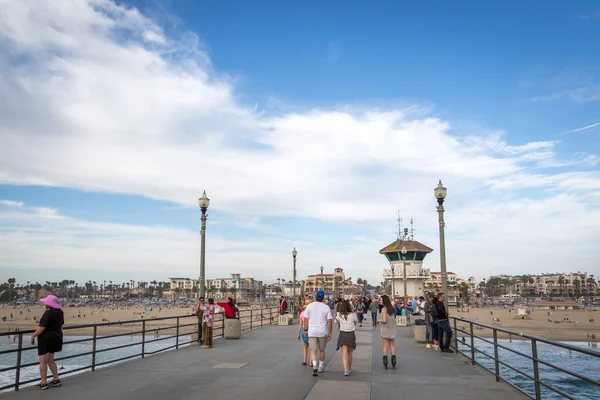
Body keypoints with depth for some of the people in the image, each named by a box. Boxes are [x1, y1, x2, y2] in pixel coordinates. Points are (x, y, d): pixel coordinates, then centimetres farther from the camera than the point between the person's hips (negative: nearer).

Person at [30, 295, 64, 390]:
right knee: (50, 360, 19)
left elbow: (42, 327, -22)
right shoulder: (60, 312, 6)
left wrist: (33, 336, -12)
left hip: (46, 338, -9)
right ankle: (56, 380, 22)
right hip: (56, 338, 9)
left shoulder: (48, 312, -20)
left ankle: (43, 383, 7)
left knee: (43, 361, 2)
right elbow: (61, 325, 17)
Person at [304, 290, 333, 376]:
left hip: (312, 331, 0)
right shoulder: (326, 307, -5)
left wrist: (306, 330, 10)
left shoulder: (310, 306, -2)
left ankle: (314, 366, -19)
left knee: (313, 350, 2)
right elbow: (330, 321, -7)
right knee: (322, 350, 18)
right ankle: (320, 367, 26)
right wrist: (330, 333, 1)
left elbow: (306, 319, 0)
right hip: (323, 332, 0)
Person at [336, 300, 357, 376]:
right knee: (350, 353, 18)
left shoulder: (339, 315, -6)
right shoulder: (353, 314, -9)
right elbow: (355, 324, 6)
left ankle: (346, 370, -17)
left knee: (344, 354, -2)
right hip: (351, 334, 1)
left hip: (342, 334, 0)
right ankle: (349, 368, 33)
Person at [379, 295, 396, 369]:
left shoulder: (384, 309, -15)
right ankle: (393, 363, 9)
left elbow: (384, 320, -20)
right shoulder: (391, 308, 4)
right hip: (392, 328, 5)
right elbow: (393, 319, 7)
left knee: (385, 346, 3)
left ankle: (385, 363, 1)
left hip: (386, 329, -5)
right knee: (392, 345, 11)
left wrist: (379, 320, -2)